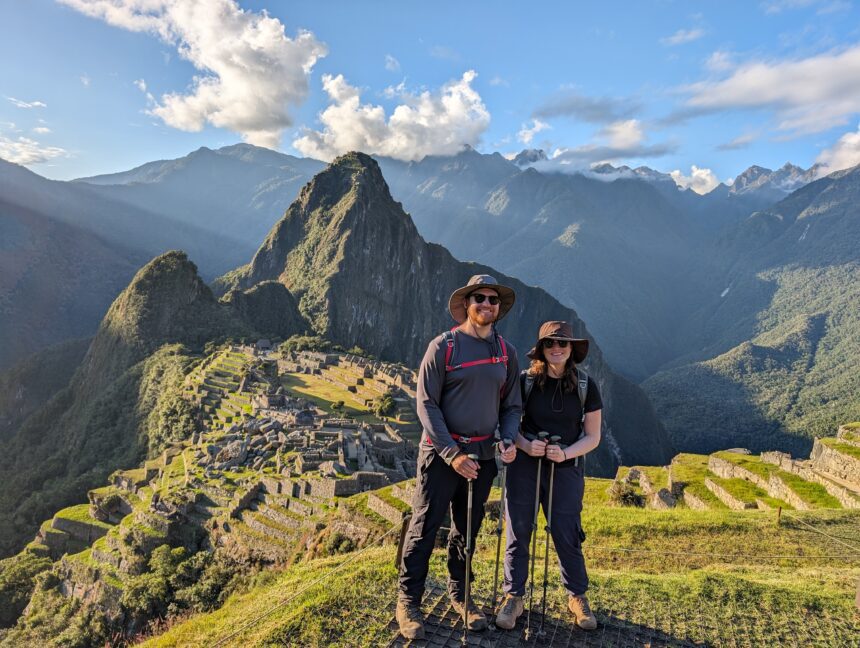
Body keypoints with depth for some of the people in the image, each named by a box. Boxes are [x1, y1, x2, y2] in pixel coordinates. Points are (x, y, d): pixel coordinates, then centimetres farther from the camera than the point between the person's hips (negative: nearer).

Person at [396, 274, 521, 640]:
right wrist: (452, 453, -16)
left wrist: (508, 440, -7)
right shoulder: (443, 346, -9)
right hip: (442, 453, -4)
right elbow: (426, 404, -10)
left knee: (467, 530, 17)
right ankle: (408, 600, 20)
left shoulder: (506, 352, 6)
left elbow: (512, 405, 12)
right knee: (425, 528, 3)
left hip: (483, 455, 4)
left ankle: (459, 593, 36)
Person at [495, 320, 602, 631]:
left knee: (567, 536, 8)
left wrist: (565, 453, -16)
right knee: (518, 533, 6)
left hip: (566, 470, 0)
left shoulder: (585, 385, -3)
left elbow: (593, 436, 1)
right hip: (524, 466, 0)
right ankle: (513, 597, 23)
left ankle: (577, 597, 30)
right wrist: (526, 445, -17)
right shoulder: (525, 381, -5)